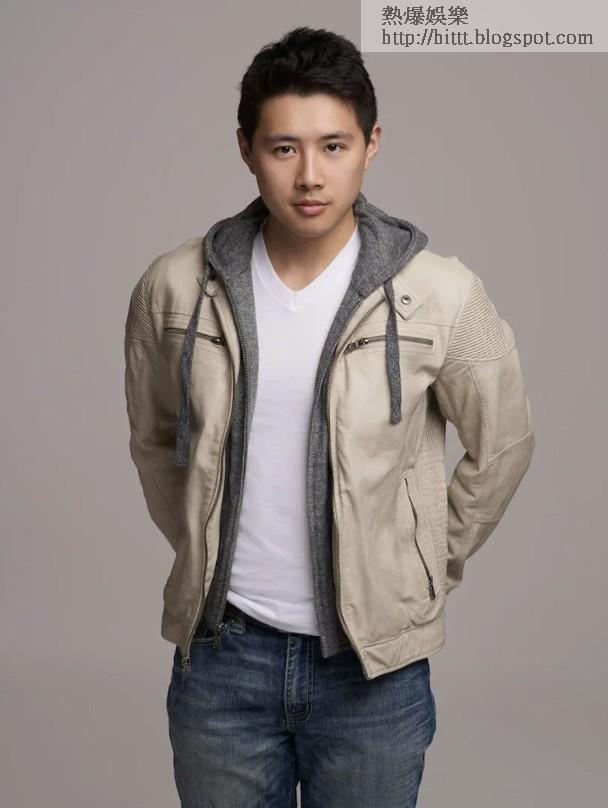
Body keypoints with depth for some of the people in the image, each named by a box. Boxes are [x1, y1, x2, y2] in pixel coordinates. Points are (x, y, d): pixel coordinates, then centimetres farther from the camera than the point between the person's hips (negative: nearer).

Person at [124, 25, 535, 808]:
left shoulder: (442, 295, -13)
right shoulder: (175, 287, -8)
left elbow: (502, 447, 1)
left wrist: (423, 569, 6)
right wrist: (203, 552, 10)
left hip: (374, 663, -1)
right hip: (221, 652, 2)